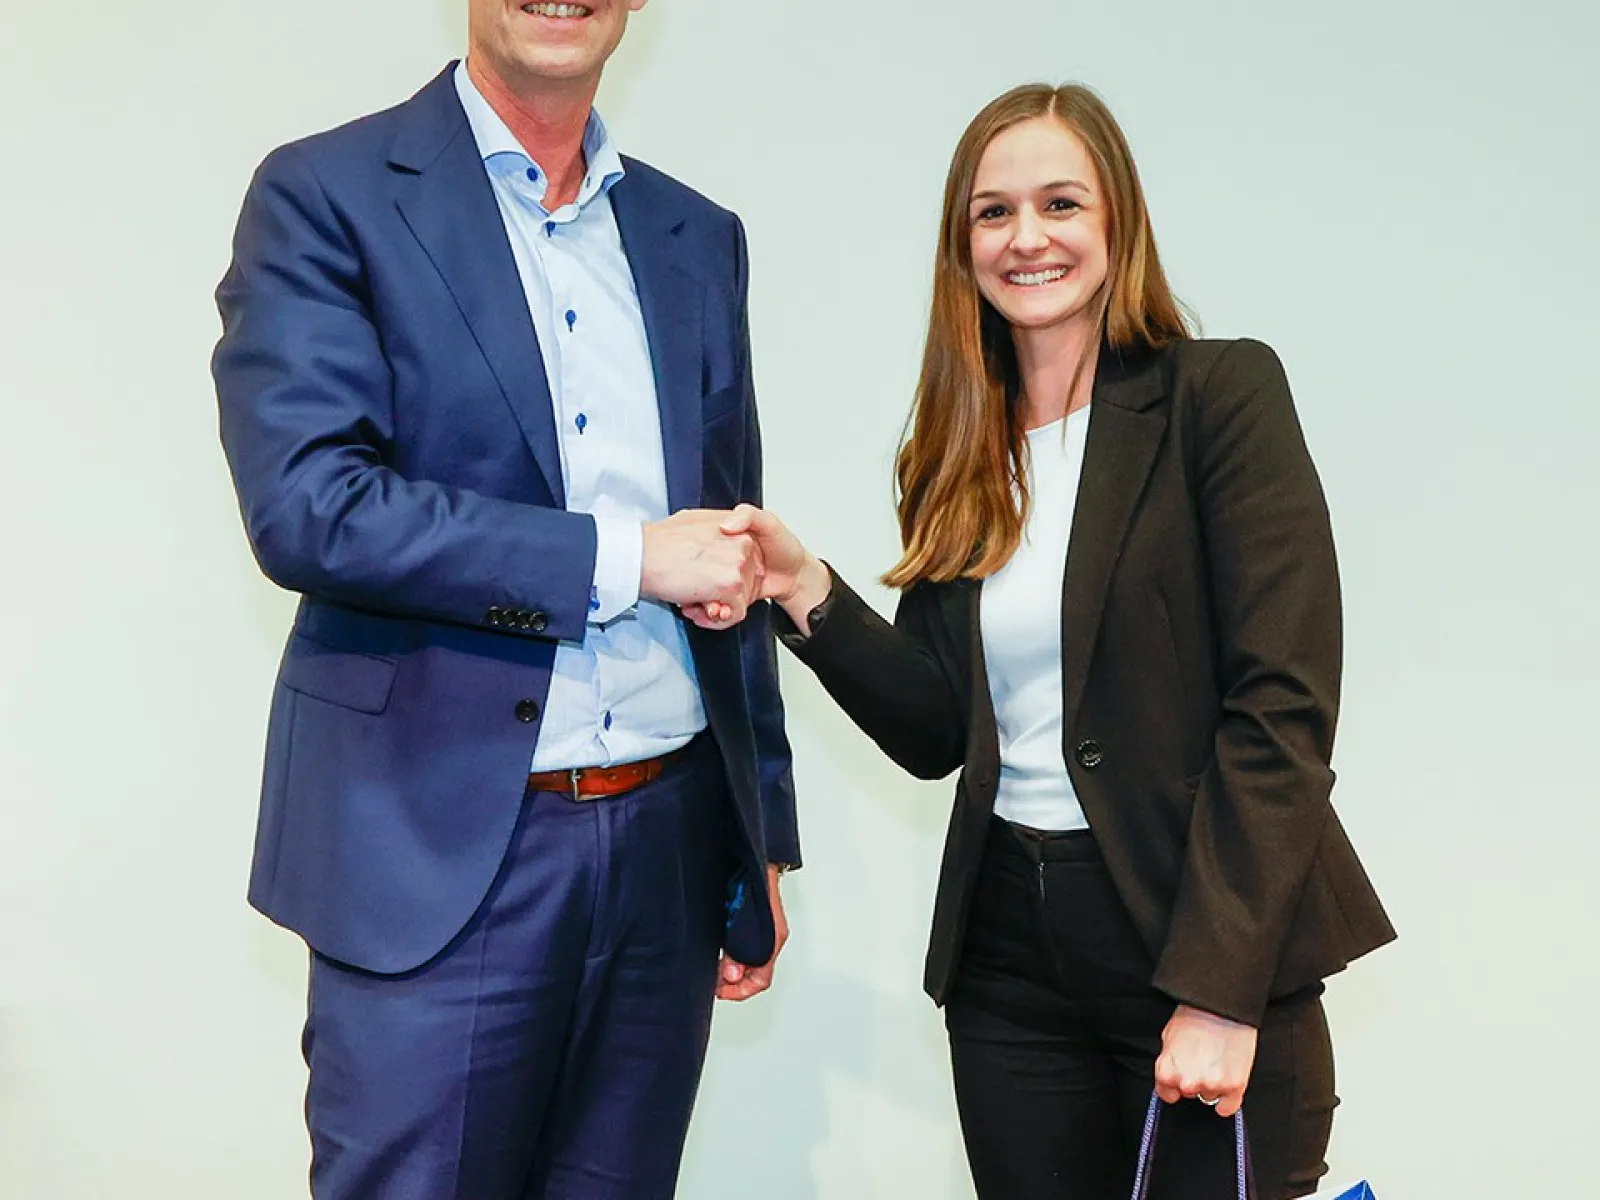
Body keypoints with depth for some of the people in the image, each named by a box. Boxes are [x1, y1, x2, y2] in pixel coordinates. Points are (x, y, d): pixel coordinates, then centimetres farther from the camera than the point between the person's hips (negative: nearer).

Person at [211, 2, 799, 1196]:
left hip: (669, 844, 5)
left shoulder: (699, 239, 13)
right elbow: (304, 504, -16)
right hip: (441, 857, -4)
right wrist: (622, 558, -15)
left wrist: (761, 841, 15)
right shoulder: (324, 196, -3)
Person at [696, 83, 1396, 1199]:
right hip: (1009, 951, 5)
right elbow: (938, 730, 7)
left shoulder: (1222, 395, -6)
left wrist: (1218, 987, -18)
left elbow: (1282, 701, -13)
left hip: (1210, 946, -4)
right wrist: (807, 592, -8)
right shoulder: (959, 461, 9)